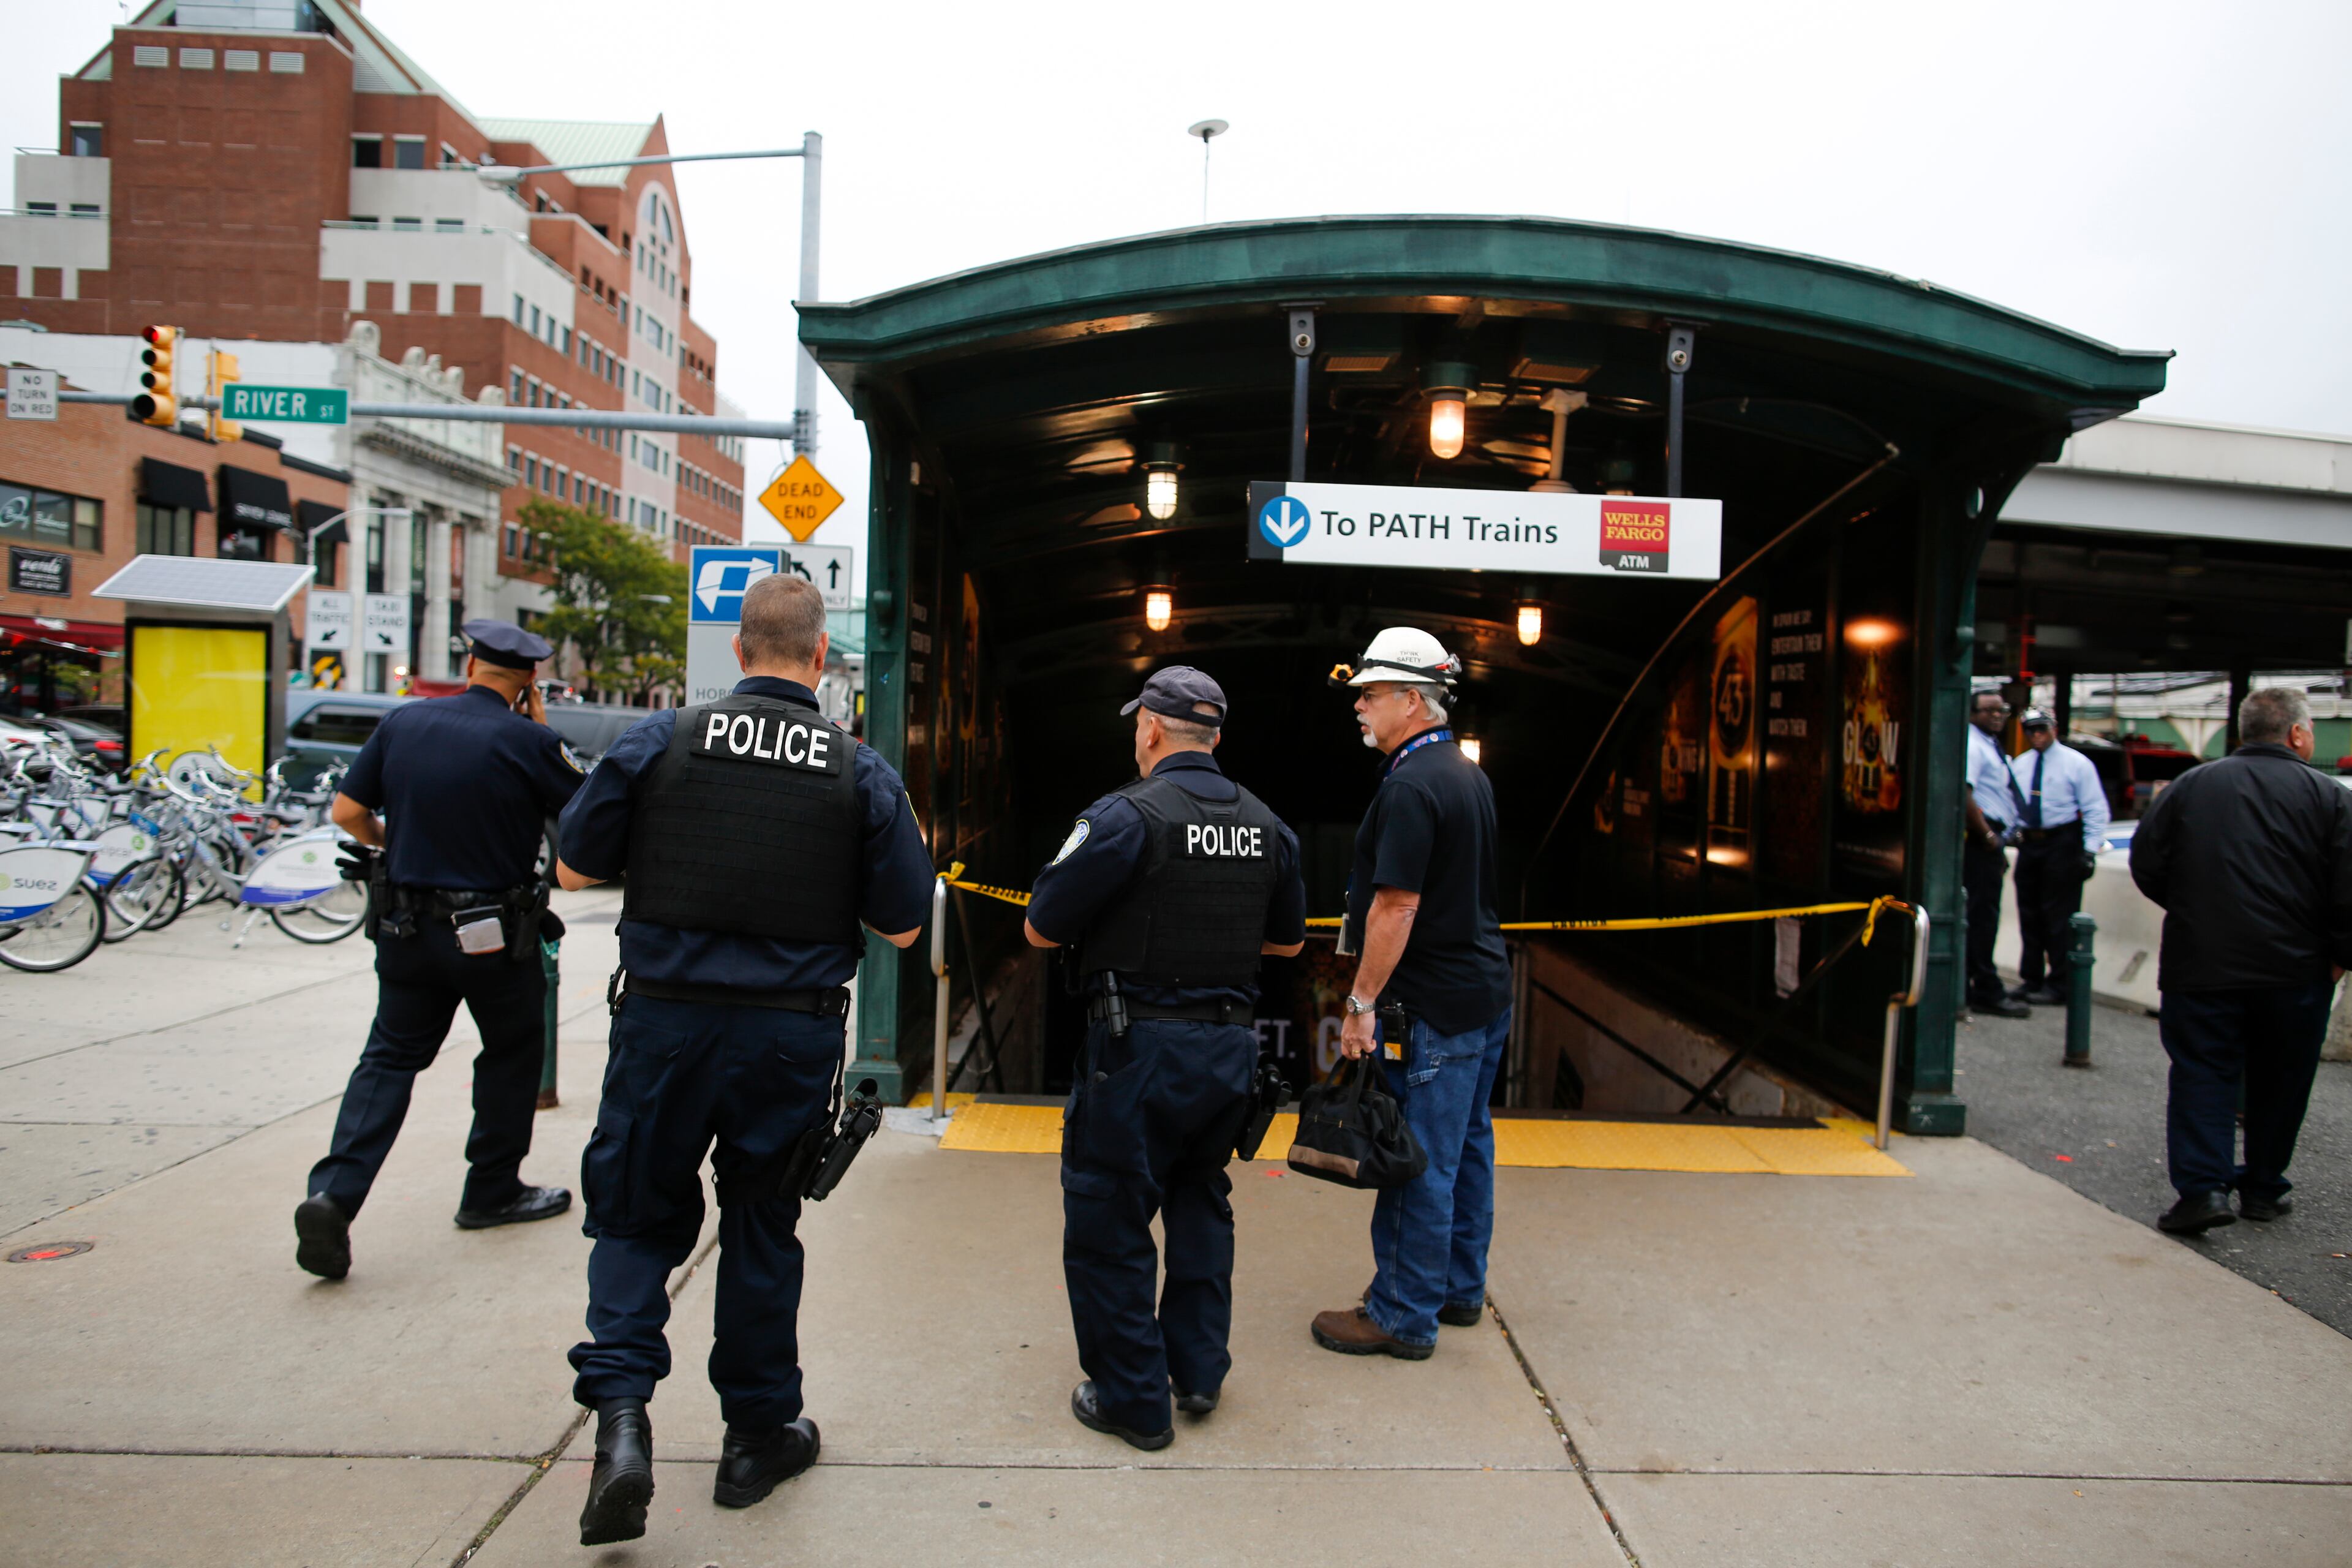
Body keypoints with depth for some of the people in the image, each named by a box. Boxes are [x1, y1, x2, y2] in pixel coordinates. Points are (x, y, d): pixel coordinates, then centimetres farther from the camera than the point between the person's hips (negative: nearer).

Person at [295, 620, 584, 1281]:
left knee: (390, 1058, 13)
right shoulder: (526, 741, -14)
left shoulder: (402, 722, 0)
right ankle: (492, 1192, 25)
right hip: (496, 934, -4)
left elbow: (347, 811, 4)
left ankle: (335, 1193, -3)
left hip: (407, 925, 4)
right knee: (512, 1054, 16)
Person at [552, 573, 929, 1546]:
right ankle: (757, 1436, 29)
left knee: (637, 1218, 16)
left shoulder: (660, 742, -5)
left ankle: (619, 1412, 0)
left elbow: (575, 869, 3)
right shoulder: (862, 774, -5)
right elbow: (901, 927, -1)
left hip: (664, 1021, 0)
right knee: (761, 1227, 16)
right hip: (790, 1037, 1)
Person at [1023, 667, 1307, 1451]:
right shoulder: (1266, 825, 5)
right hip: (1231, 1047, 7)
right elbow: (1288, 939, 17)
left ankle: (1133, 1400, 15)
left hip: (1142, 1048, -6)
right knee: (1200, 1202, 24)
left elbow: (1041, 929, -10)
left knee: (1108, 1219, 7)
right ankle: (1199, 1371, 31)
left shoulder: (1128, 814, -15)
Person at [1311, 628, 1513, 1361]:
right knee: (1465, 1147, 18)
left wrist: (1362, 1003, -17)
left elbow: (1396, 906, -23)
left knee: (1420, 1162, -1)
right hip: (1485, 991, 10)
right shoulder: (1468, 774, 12)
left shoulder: (1410, 787, -19)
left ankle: (1404, 1316, 8)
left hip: (1434, 1005, -10)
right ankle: (1459, 1288, 31)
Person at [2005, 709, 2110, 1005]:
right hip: (2028, 843, 5)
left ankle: (2058, 986, 3)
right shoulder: (2018, 765, 12)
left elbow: (2096, 810, -6)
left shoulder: (2077, 763, -3)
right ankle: (2031, 980, 21)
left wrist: (2090, 851, -14)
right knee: (2029, 915, 11)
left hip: (2062, 844, -5)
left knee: (2059, 916, -4)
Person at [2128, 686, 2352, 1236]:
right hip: (2295, 969, 0)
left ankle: (2203, 1186, -9)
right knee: (2279, 1082, 15)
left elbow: (2146, 865, 3)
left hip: (2202, 963, 0)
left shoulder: (2191, 785, 3)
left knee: (2202, 1072, 4)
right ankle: (2263, 1188, 25)